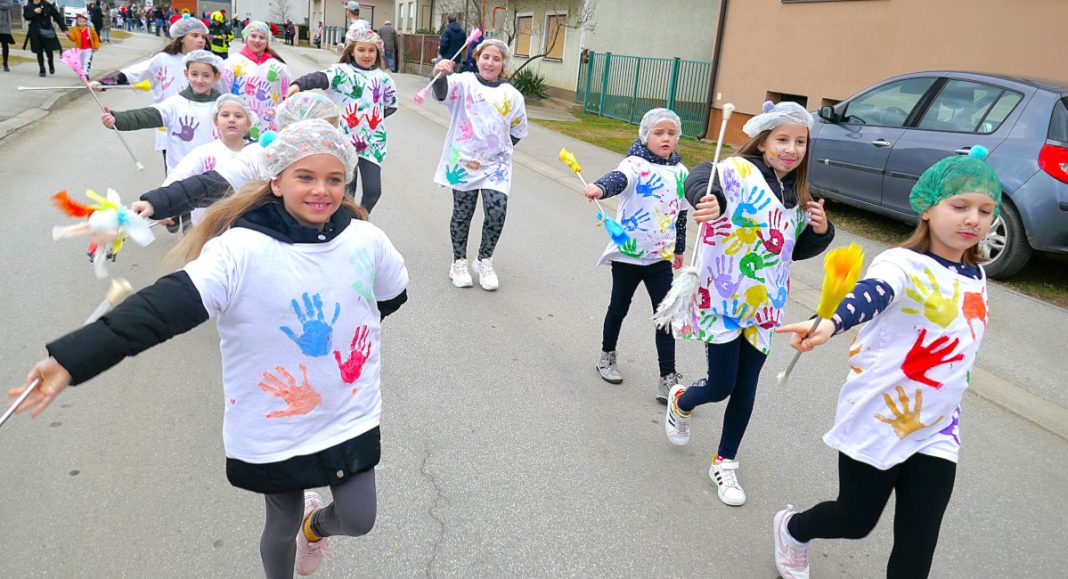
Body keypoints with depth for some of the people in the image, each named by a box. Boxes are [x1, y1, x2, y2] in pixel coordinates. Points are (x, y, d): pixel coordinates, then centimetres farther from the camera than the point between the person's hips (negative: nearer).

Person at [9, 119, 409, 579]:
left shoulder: (366, 239, -9)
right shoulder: (242, 249, -21)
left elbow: (393, 294, 11)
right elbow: (165, 306, -31)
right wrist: (71, 360, -39)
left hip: (350, 416, 3)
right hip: (274, 426, -2)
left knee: (358, 520, 13)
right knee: (282, 524, 17)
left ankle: (317, 524, 50)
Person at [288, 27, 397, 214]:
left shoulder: (383, 78, 7)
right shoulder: (343, 71, -3)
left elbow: (391, 105, 19)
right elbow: (321, 77, -23)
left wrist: (375, 116, 4)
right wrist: (298, 84, -41)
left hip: (373, 141, 2)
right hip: (346, 139, -2)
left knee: (373, 189, -2)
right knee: (347, 189, 5)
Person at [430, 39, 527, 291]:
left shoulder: (512, 95, 5)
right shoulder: (465, 82, -3)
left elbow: (517, 132, 16)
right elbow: (442, 92, -25)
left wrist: (501, 150, 8)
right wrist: (439, 75, -44)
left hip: (496, 164, 2)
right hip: (463, 161, -1)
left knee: (497, 212, -10)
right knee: (462, 213, 7)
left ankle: (484, 261, 14)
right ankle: (459, 262, 26)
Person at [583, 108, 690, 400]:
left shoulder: (681, 172, 6)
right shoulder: (636, 164, -11)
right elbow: (619, 178, -34)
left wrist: (679, 248, 25)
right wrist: (600, 188, -57)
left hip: (661, 257, 4)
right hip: (627, 253, -4)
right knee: (619, 307, 14)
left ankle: (668, 379, 6)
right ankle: (607, 356, 37)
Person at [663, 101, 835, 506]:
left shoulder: (797, 195, 11)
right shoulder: (740, 170, -12)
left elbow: (797, 249, 21)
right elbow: (701, 178, -34)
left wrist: (820, 230, -1)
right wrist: (707, 199, -57)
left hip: (764, 307, 6)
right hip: (723, 301, -6)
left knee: (746, 389, 11)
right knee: (720, 386, 1)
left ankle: (724, 464, 30)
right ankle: (680, 401, 38)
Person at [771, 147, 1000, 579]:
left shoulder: (975, 276, 6)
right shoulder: (904, 264, -17)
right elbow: (871, 295, -40)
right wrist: (829, 325, -61)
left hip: (936, 432, 6)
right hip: (876, 421, -6)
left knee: (918, 544, 5)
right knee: (855, 521, 10)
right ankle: (792, 529, 42)